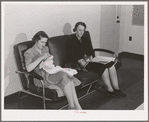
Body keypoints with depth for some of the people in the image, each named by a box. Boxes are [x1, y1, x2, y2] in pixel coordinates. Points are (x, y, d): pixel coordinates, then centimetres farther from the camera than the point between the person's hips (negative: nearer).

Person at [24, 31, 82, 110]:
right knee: (65, 77, -31)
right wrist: (41, 58, -19)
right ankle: (72, 106, -25)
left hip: (50, 71, 6)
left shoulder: (46, 48, 20)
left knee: (69, 78, -26)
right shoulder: (28, 53, 0)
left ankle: (77, 106, -29)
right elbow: (28, 69, -17)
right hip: (41, 76, -6)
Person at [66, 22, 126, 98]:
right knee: (103, 67, -29)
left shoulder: (85, 41, 19)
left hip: (88, 61, 7)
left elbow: (90, 53, 14)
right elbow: (71, 58, -9)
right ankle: (110, 90, -16)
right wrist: (81, 62, -20)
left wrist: (90, 59, -6)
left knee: (111, 64, -17)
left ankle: (116, 88, -15)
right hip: (79, 64, -7)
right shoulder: (70, 42, -2)